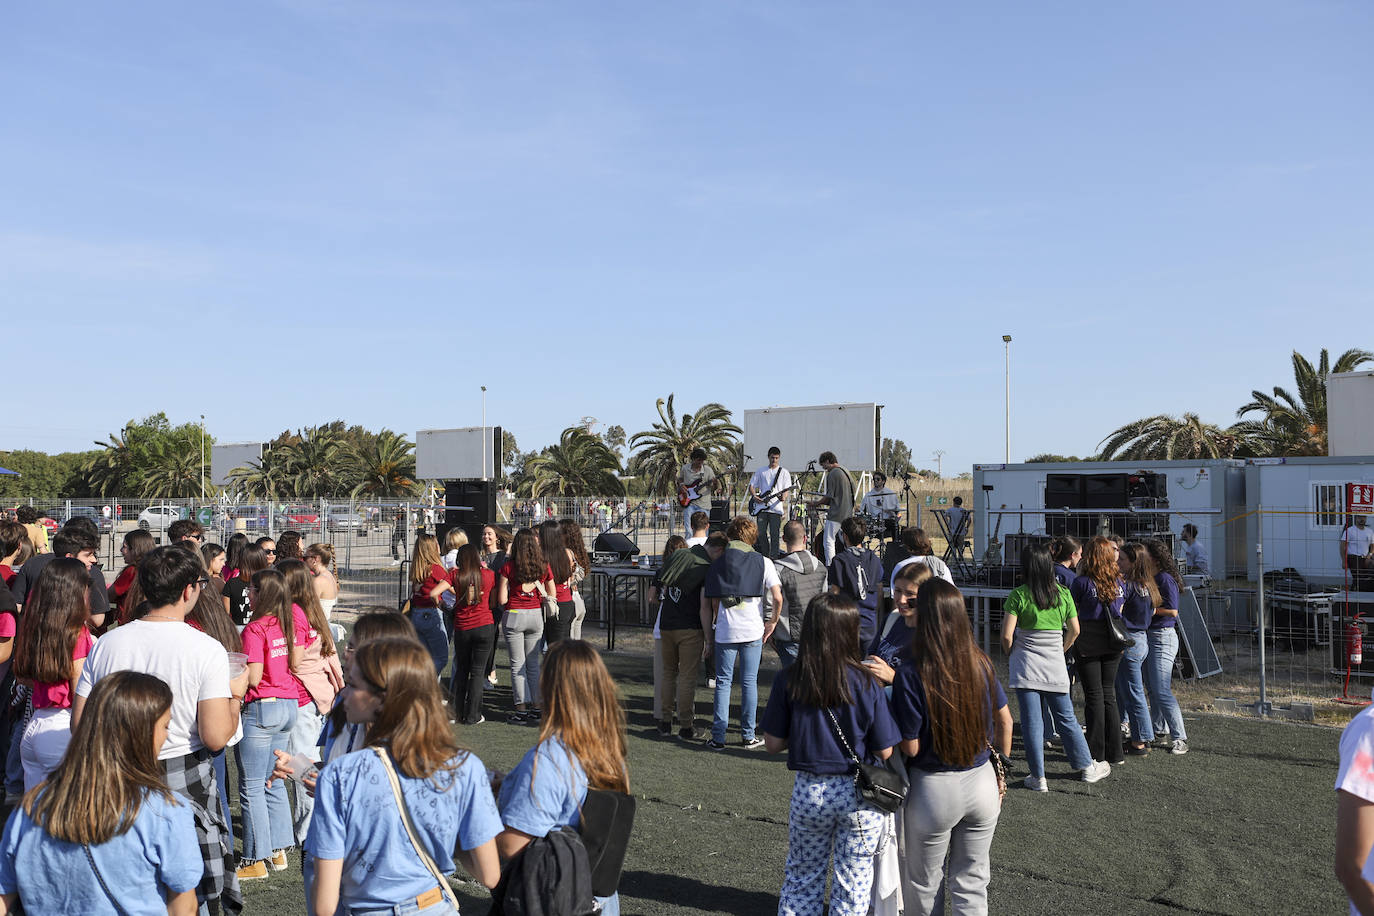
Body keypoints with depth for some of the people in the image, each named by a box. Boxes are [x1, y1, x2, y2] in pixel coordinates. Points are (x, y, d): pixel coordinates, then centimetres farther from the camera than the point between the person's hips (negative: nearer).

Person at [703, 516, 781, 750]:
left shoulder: (717, 564, 5)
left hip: (724, 632, 1)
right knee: (749, 682, 6)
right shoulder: (763, 562, 1)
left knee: (723, 682, 8)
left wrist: (712, 632, 15)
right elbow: (778, 597, -7)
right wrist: (772, 622, 7)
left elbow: (713, 603, 6)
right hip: (753, 631, -1)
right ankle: (748, 736, 10)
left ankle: (718, 736, 7)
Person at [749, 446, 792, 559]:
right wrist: (754, 496, -2)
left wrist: (784, 497, -18)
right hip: (761, 507, 3)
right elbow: (751, 486, 16)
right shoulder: (760, 471, 14)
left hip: (776, 508, -3)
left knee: (774, 535, -5)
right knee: (761, 533, 4)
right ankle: (764, 557, 17)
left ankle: (773, 558, -3)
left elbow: (786, 489, 3)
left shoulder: (783, 472, 8)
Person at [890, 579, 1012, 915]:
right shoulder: (980, 663, -7)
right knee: (972, 881, 18)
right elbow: (1005, 721, 5)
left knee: (924, 886, 18)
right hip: (983, 783, 4)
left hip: (934, 790, -4)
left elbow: (911, 747, -18)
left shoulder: (910, 675, -22)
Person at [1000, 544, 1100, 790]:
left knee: (1032, 722, 2)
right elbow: (1074, 630, 6)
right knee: (1066, 719, 16)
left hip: (1025, 665, -3)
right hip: (1055, 666, 3)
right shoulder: (1063, 593, -1)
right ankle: (1087, 768, 27)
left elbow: (1007, 634, -13)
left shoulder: (1018, 595, -11)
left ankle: (1038, 778, 7)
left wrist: (1011, 656, 5)